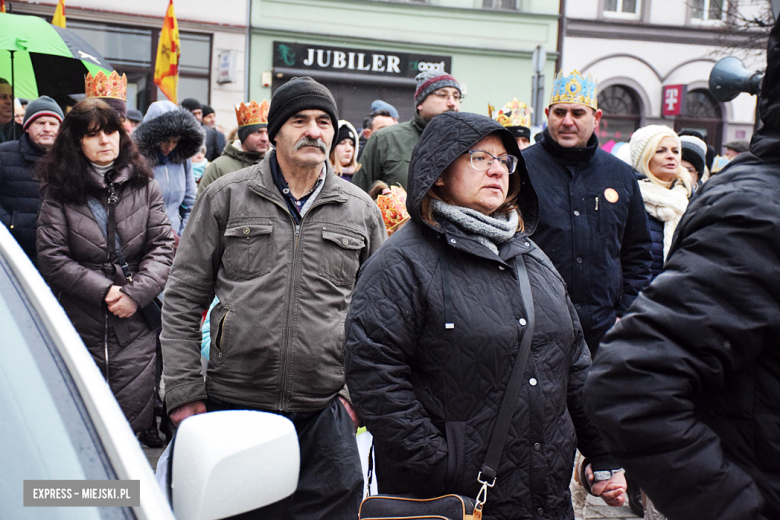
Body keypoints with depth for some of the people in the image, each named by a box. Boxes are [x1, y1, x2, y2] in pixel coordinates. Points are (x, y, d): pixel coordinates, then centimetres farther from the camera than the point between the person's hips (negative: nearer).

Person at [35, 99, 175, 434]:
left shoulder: (144, 187, 6)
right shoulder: (60, 193, 4)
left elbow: (163, 247, 1)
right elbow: (51, 258, -2)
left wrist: (135, 294, -11)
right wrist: (103, 290, -11)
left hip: (135, 322, 1)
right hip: (79, 326, 0)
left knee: (131, 419, 1)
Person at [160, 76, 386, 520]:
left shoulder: (361, 210, 7)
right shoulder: (227, 196, 3)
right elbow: (183, 300, 4)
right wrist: (184, 392, -1)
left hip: (325, 415, 1)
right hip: (233, 405, 0)